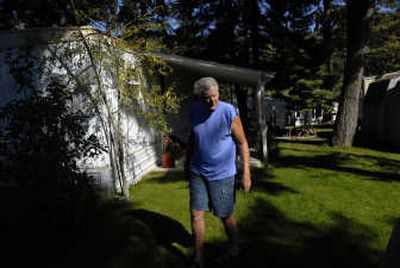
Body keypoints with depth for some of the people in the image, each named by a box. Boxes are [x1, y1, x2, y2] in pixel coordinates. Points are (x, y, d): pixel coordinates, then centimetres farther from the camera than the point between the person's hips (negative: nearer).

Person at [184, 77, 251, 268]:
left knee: (225, 215, 10)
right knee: (196, 213, 5)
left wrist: (246, 173, -13)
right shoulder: (194, 110, -3)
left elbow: (242, 143, -11)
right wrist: (187, 162, 19)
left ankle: (234, 249, 37)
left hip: (222, 174, -4)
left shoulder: (229, 112, -17)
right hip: (197, 172, 4)